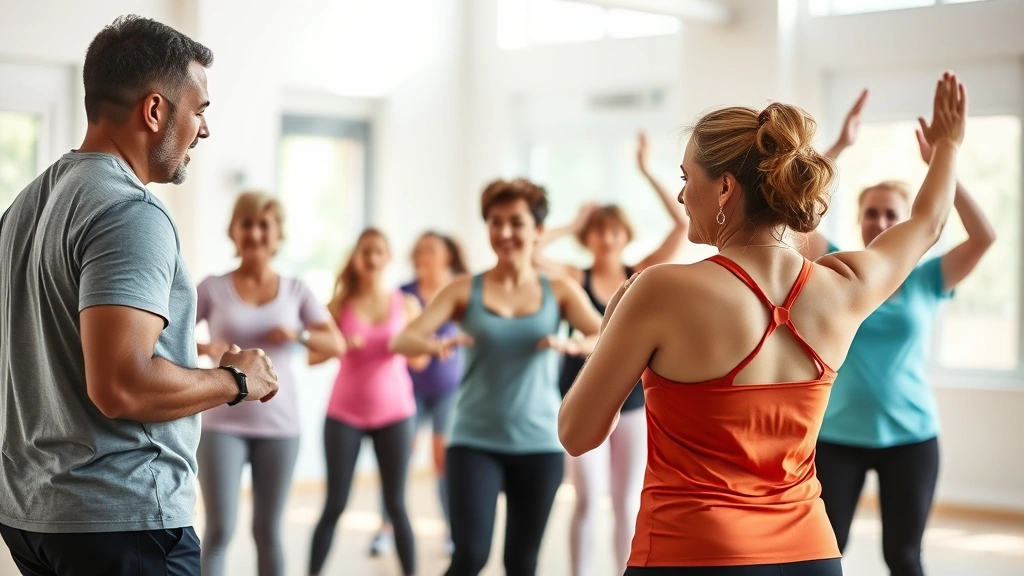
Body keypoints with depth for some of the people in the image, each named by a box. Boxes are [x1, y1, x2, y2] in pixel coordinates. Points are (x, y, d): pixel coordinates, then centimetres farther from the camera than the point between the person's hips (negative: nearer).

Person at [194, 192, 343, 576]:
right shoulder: (213, 288, 0)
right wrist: (203, 348, -20)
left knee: (268, 531, 9)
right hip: (222, 424, -2)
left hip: (279, 425, 2)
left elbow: (336, 344, 2)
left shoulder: (295, 291, 5)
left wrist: (299, 334, -17)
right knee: (220, 530, -7)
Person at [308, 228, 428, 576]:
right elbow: (312, 355, -5)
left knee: (396, 504, 0)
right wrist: (340, 346, -23)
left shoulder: (406, 305, 3)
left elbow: (420, 361, 2)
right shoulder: (339, 305, 0)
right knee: (334, 505, -1)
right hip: (345, 413, 0)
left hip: (393, 413, 0)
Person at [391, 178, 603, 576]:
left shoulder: (559, 292, 2)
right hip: (474, 442, -1)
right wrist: (435, 345, -31)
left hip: (539, 443, 1)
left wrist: (572, 345, -31)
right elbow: (403, 340, -8)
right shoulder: (466, 290, 1)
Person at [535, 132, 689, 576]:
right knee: (589, 498, -4)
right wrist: (571, 226, -6)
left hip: (633, 400, 2)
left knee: (627, 503, 8)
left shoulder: (642, 276, 0)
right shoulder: (575, 279, -2)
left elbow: (683, 224, -7)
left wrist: (646, 172, -8)